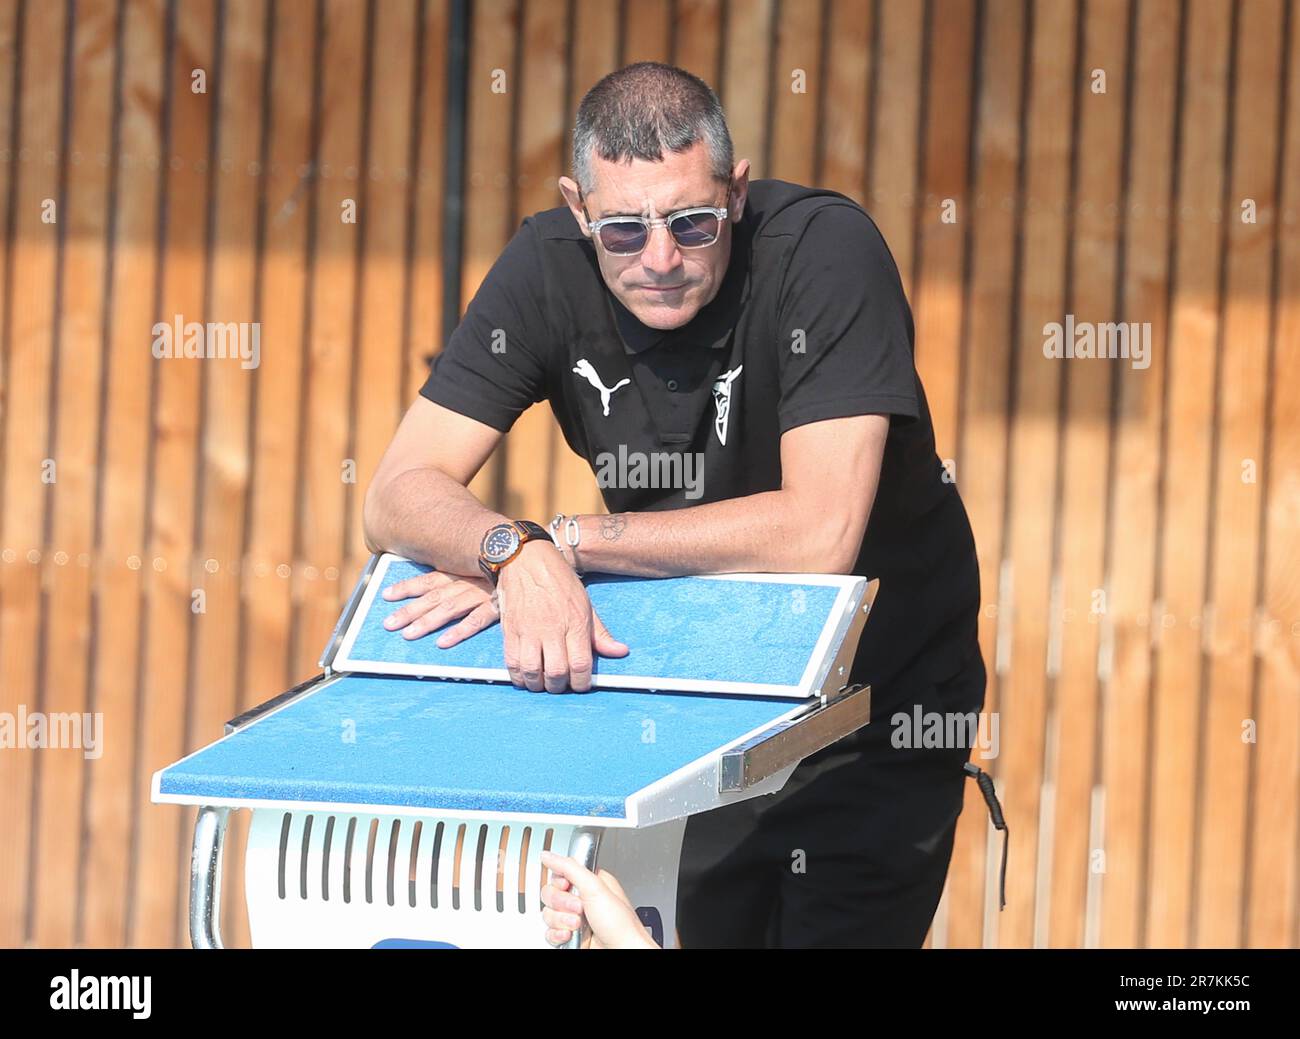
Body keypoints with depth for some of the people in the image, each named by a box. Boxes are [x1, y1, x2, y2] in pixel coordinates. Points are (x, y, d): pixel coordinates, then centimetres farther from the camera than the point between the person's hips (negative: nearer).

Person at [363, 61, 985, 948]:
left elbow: (819, 533, -34)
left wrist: (569, 539, -29)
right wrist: (519, 554, -39)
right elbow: (399, 495, -17)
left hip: (873, 696, -4)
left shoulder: (826, 250, -26)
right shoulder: (549, 267, -14)